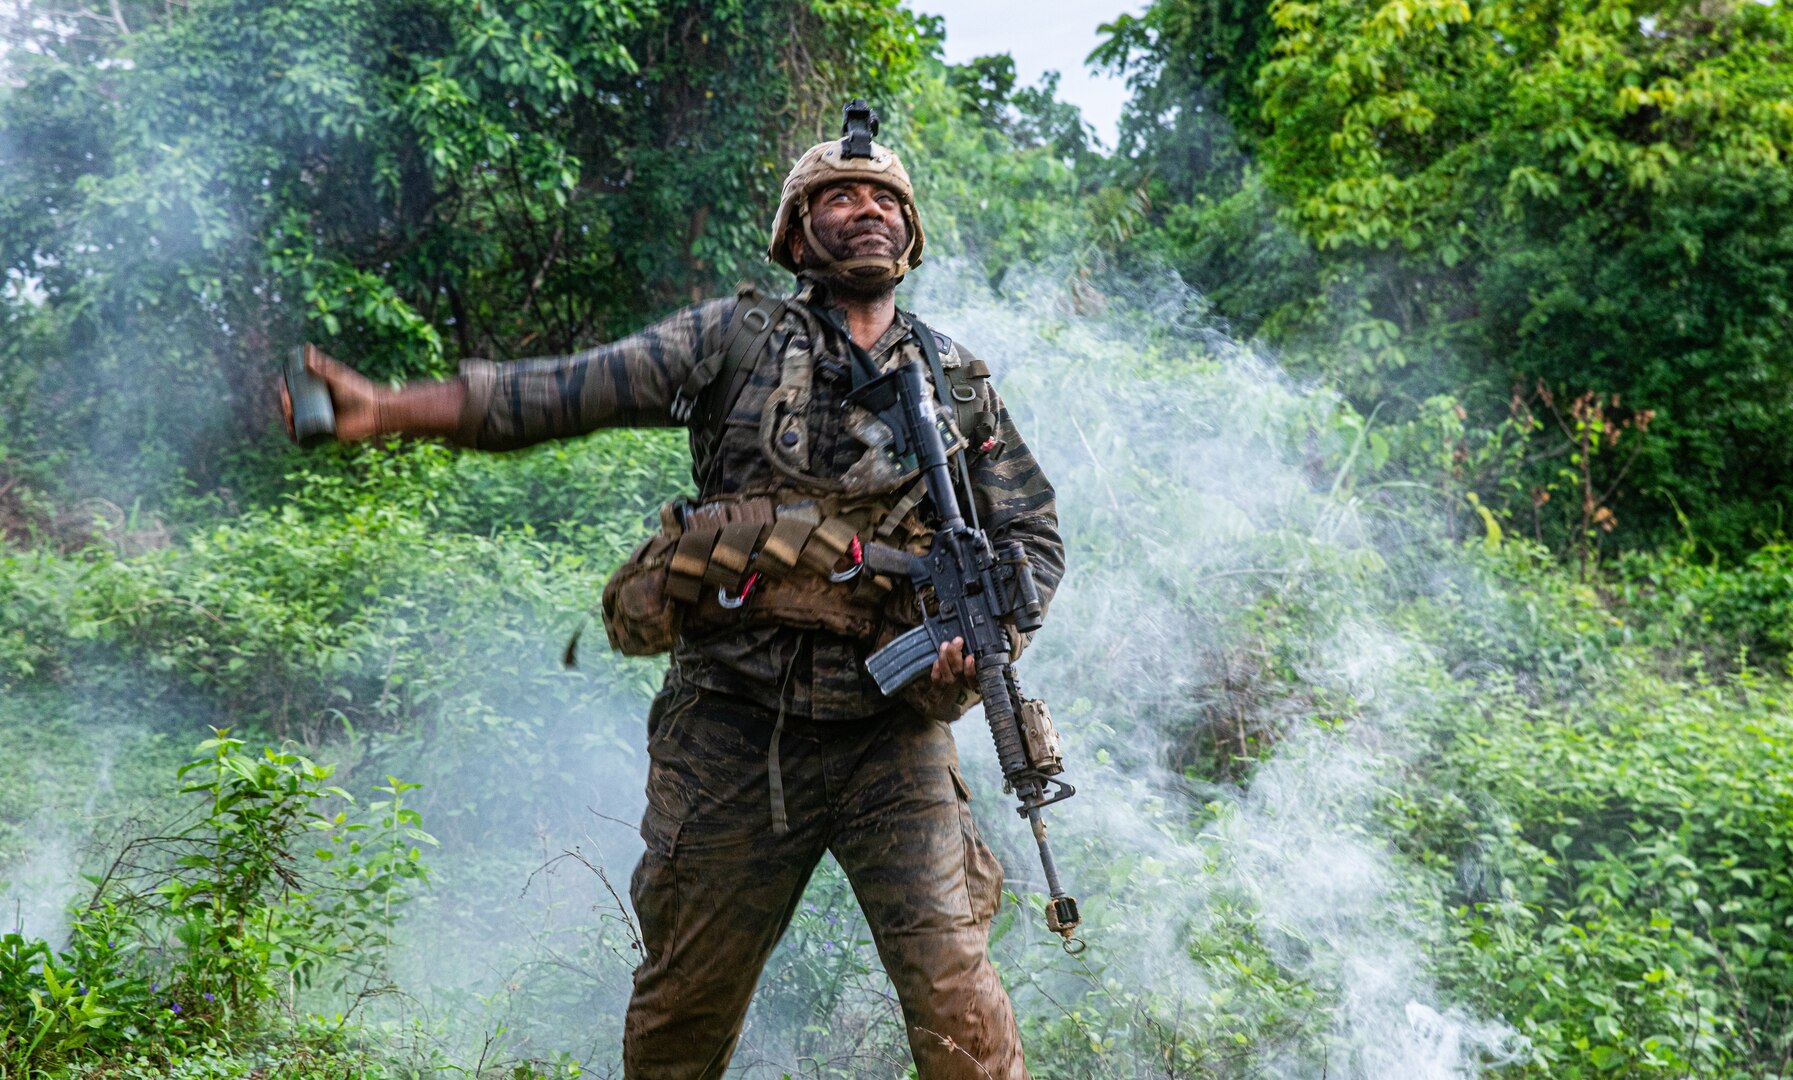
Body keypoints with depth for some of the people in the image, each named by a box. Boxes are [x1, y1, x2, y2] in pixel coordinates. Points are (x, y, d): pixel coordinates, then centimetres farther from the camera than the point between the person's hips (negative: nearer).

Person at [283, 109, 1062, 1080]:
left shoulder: (960, 384, 11)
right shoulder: (738, 338, 4)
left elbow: (1034, 534, 14)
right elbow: (562, 393, -1)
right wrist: (384, 408, -9)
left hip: (890, 735, 1)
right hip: (731, 732, 0)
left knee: (955, 995, -6)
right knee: (684, 1000, 12)